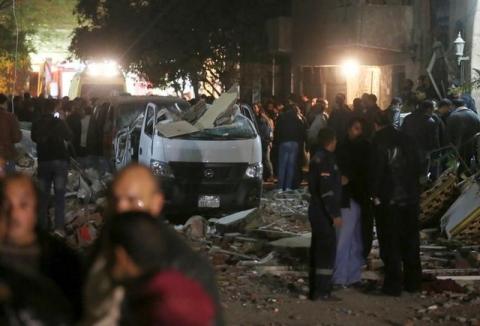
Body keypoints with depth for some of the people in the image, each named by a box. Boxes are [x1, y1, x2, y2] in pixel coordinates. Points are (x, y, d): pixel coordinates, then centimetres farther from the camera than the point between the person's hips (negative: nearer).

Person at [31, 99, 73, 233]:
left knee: (44, 195, 10)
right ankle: (59, 226, -15)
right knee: (59, 195, -4)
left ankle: (43, 226, 10)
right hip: (60, 160, -2)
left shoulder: (36, 124, -1)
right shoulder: (59, 122, -7)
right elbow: (69, 137, 6)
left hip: (43, 161, 2)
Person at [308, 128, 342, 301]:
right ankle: (322, 291, -7)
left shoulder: (318, 157, 14)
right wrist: (335, 214, -22)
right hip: (324, 212, -10)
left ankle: (315, 289, 17)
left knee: (319, 249, 13)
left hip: (318, 210, 10)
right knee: (327, 250, -7)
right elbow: (327, 190, -23)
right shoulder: (325, 160, -17)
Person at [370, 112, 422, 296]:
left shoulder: (378, 143, -12)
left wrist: (375, 194, -6)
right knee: (410, 241, 15)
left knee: (390, 243, 3)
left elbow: (376, 170, -17)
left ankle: (393, 284, 5)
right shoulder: (406, 140, 5)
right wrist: (413, 189, 15)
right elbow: (417, 166, 9)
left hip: (387, 200, -5)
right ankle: (412, 281, 22)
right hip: (410, 198, 5)